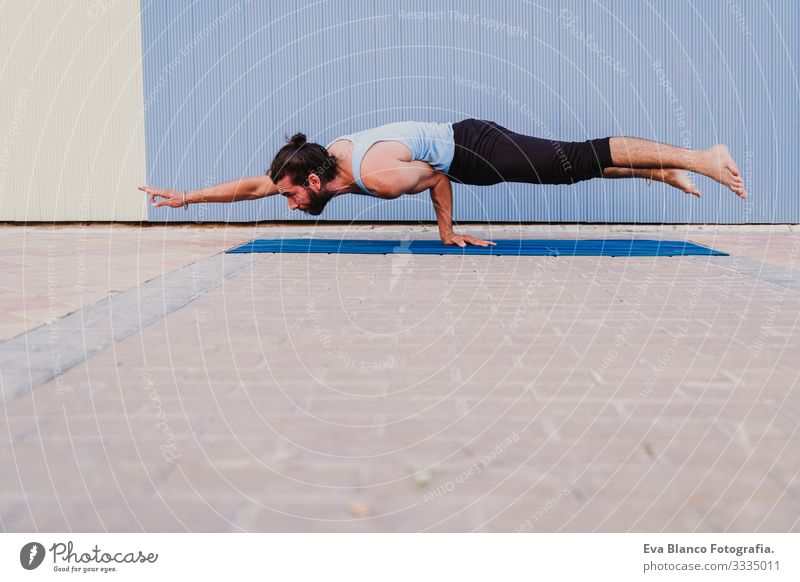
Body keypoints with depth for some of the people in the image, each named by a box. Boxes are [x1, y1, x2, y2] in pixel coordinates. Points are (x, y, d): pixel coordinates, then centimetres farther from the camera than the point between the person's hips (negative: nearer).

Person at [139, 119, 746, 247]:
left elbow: (436, 178, -16)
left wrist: (449, 233, -3)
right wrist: (185, 196, 4)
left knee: (579, 160, -6)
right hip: (463, 145, 7)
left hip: (477, 150, -7)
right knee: (576, 165, 14)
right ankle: (663, 172, 21)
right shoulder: (323, 157, -5)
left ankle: (702, 159, -2)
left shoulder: (377, 174, -29)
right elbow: (251, 185, 3)